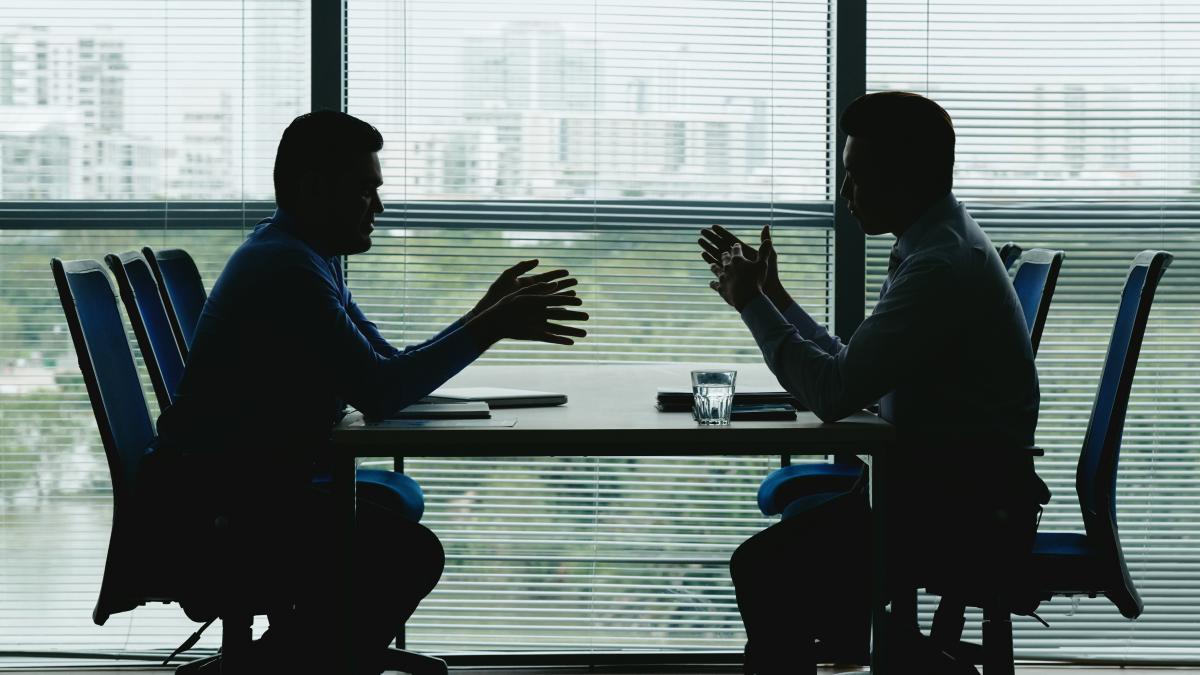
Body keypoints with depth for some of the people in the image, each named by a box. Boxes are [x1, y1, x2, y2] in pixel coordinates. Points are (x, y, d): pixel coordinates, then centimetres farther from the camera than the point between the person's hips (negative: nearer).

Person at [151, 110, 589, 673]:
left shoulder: (308, 258, 14)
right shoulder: (287, 266, -18)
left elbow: (390, 368, 15)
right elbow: (378, 393, -23)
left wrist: (487, 317, 6)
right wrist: (489, 329, -18)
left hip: (246, 485, 11)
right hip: (214, 508, -11)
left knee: (397, 503, 21)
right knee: (411, 553, -20)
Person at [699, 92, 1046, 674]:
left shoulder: (942, 266, -21)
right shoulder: (938, 244, 11)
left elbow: (834, 393, -23)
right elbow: (852, 370, 17)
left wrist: (753, 304, -11)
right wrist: (771, 294, 14)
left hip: (964, 512, -11)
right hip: (952, 489, 11)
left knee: (765, 571, -18)